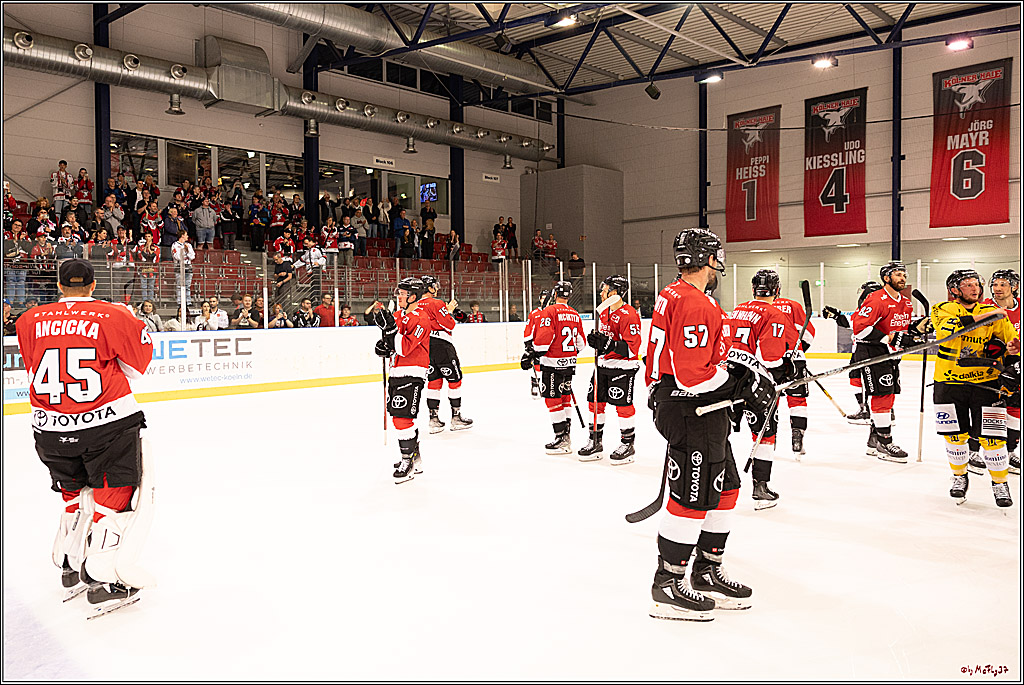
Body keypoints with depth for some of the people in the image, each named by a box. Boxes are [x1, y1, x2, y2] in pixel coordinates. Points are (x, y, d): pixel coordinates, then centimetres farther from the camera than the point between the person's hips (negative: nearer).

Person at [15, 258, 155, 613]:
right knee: (117, 491, 6)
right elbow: (138, 363, 4)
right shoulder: (114, 316, -8)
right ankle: (103, 577, 3)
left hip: (50, 428, 5)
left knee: (74, 489, 24)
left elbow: (34, 370, 17)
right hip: (107, 422, -4)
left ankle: (70, 566, 33)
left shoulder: (30, 321, 5)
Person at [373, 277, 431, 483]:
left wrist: (390, 327, -31)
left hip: (411, 375, -10)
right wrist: (384, 345, 4)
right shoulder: (398, 315, 13)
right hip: (396, 372, 10)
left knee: (402, 417, -13)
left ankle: (408, 462, -1)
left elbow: (404, 348, -24)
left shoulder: (420, 319, -16)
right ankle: (415, 460, 28)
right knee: (399, 416, 16)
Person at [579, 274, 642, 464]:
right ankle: (595, 442, 22)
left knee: (623, 404, -4)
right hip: (603, 363, 9)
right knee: (595, 401, 10)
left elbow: (632, 348, -23)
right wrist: (595, 340, 3)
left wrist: (608, 343, -31)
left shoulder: (629, 315, -19)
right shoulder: (604, 311, 10)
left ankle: (628, 445, 11)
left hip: (623, 366, -9)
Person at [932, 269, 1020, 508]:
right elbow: (948, 329, -22)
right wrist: (981, 317, -27)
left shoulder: (994, 314, 3)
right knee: (955, 434, 5)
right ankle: (959, 476, 28)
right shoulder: (943, 310, 0)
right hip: (949, 383, 0)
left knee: (990, 436, -3)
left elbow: (1013, 346, 7)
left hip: (986, 383, 1)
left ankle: (1000, 482, 18)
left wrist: (1012, 369, -10)